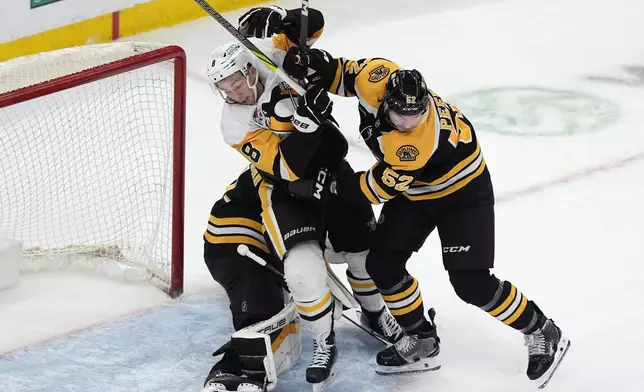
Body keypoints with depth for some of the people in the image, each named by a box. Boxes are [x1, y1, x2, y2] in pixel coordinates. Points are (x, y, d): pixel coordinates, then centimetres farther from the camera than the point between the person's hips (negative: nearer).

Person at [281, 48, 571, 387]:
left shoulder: (420, 143, -41)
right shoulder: (375, 80, -25)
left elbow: (380, 188, -31)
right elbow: (337, 73, -5)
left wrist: (328, 185, -25)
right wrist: (311, 65, -25)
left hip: (461, 190, -7)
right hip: (413, 191, 7)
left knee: (471, 283, -12)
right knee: (382, 264, 1)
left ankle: (542, 334, 9)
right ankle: (422, 342, 18)